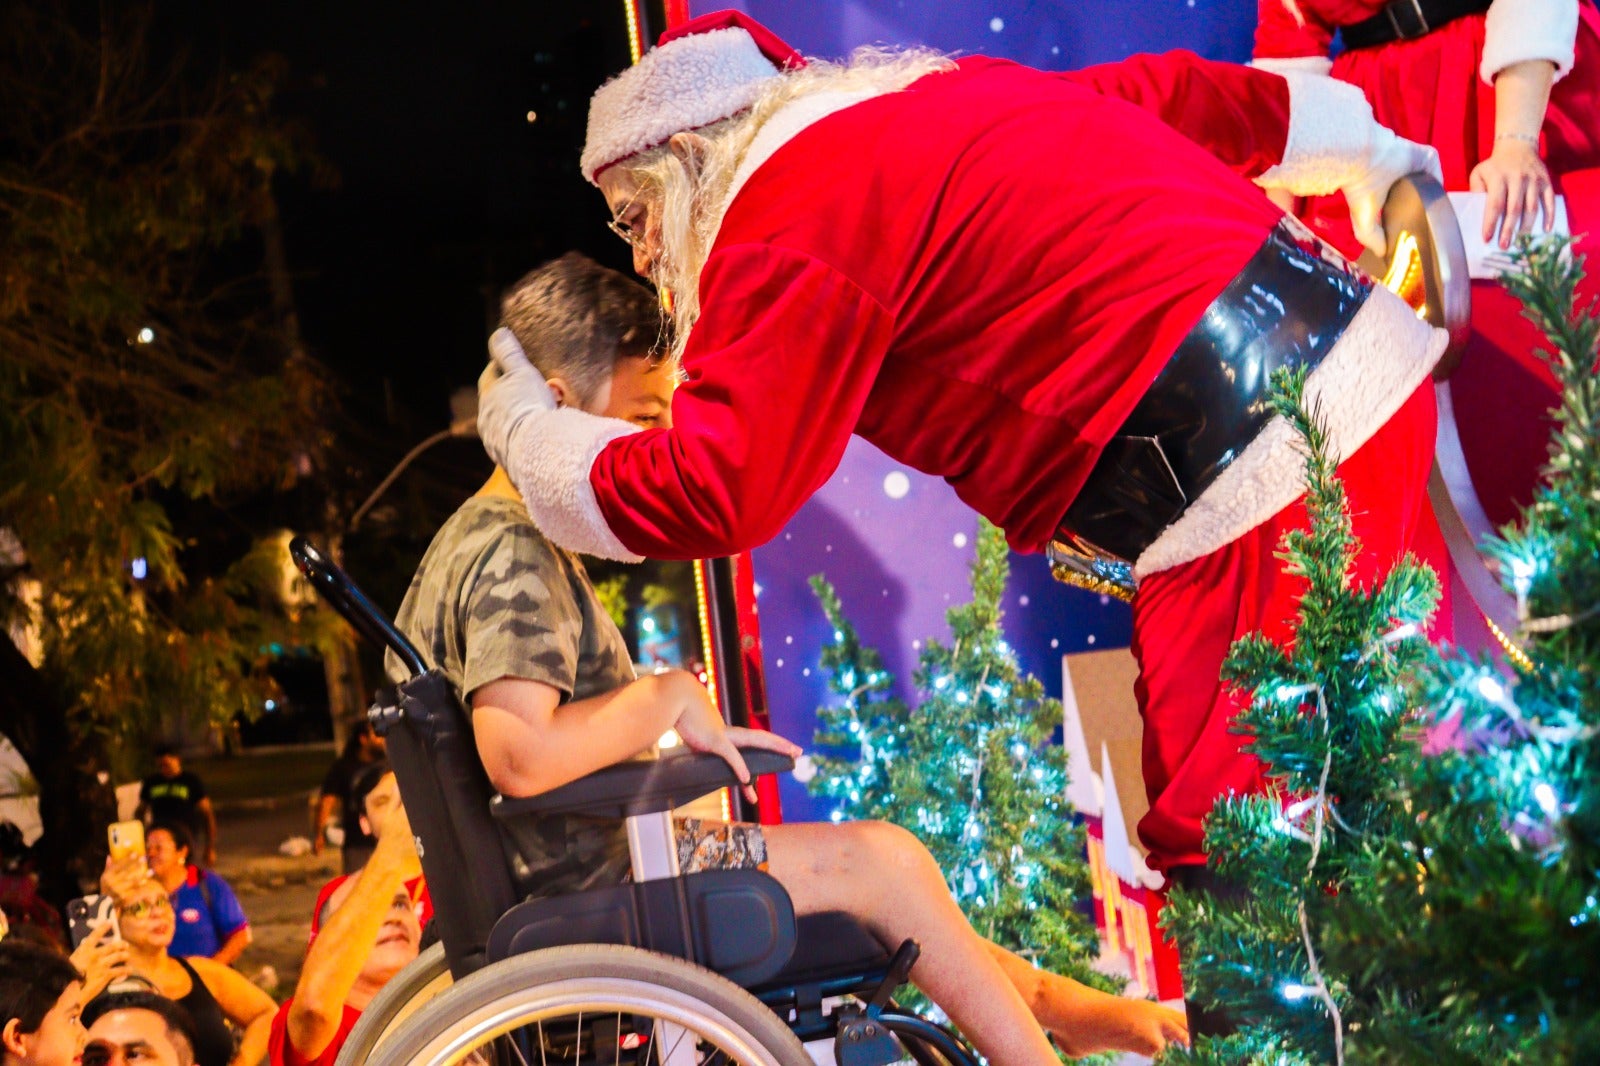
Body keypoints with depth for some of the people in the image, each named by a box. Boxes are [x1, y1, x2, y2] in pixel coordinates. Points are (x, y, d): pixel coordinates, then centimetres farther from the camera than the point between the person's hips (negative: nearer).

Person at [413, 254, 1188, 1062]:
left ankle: (1050, 1000, 28)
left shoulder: (478, 540, 14)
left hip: (579, 873, 11)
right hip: (597, 890, -11)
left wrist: (690, 728, 12)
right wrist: (670, 697, -22)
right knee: (878, 861, -8)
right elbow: (520, 756, -35)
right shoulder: (514, 556, -20)